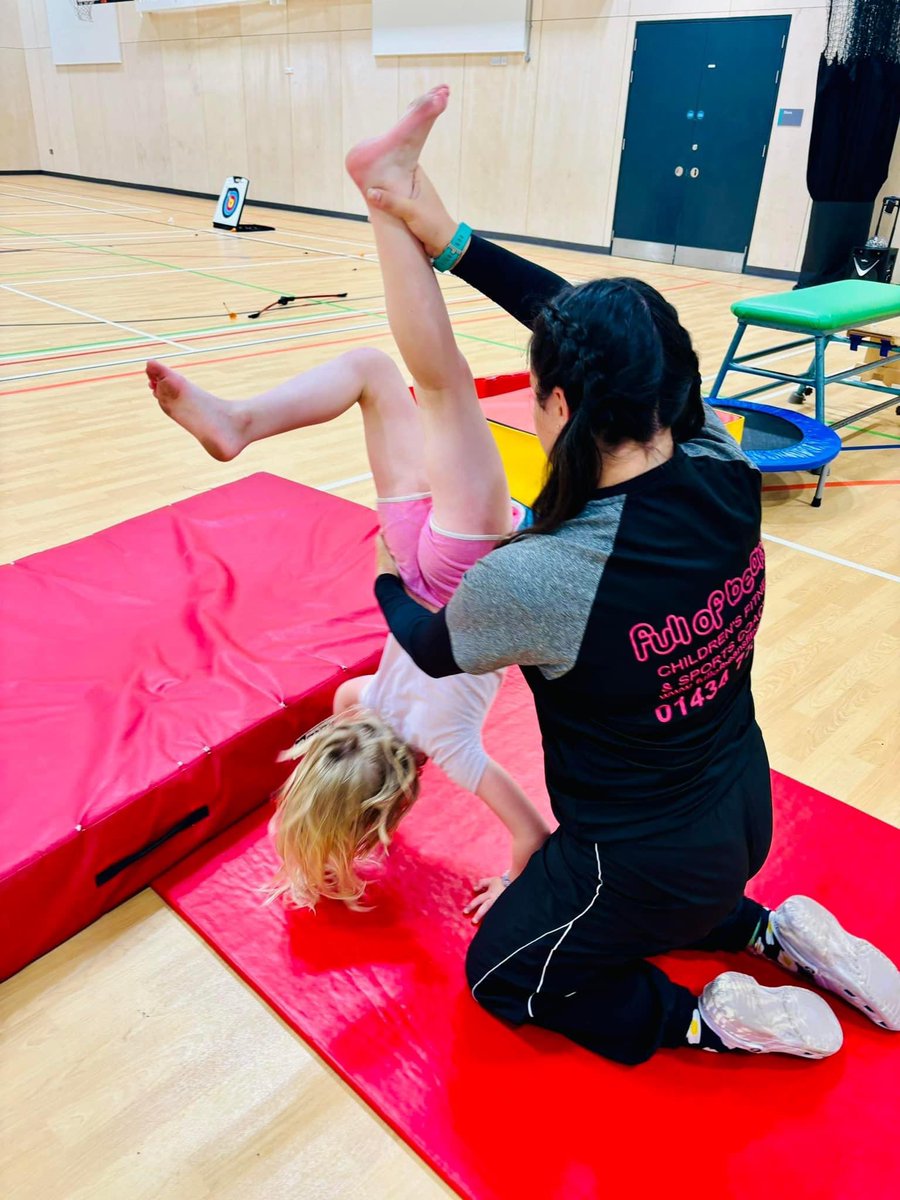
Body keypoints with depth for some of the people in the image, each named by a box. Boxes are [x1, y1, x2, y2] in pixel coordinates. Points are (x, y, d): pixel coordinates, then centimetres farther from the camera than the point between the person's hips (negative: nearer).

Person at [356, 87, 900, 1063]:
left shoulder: (535, 580, -35)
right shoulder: (723, 474, -18)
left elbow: (430, 649, -11)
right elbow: (599, 332, -7)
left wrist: (389, 583, 11)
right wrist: (447, 239, -3)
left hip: (646, 858, -6)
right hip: (741, 816, 7)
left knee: (500, 974, 23)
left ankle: (707, 1020, 10)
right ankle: (777, 932, 22)